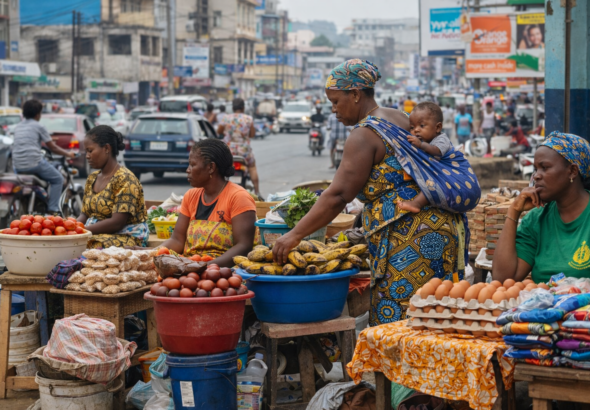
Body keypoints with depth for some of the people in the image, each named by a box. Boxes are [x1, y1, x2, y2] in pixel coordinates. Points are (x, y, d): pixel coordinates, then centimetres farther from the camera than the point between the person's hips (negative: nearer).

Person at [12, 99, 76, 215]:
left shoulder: (18, 127, 17)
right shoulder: (39, 127, -1)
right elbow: (52, 148, 3)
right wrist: (68, 154, 18)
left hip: (17, 165, 6)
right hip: (34, 162, -6)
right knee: (58, 179, 9)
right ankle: (52, 209, -3)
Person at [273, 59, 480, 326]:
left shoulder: (364, 135, -10)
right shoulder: (399, 119, 18)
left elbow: (338, 196, -17)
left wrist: (295, 235, -15)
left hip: (405, 238, -10)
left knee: (394, 321, -8)